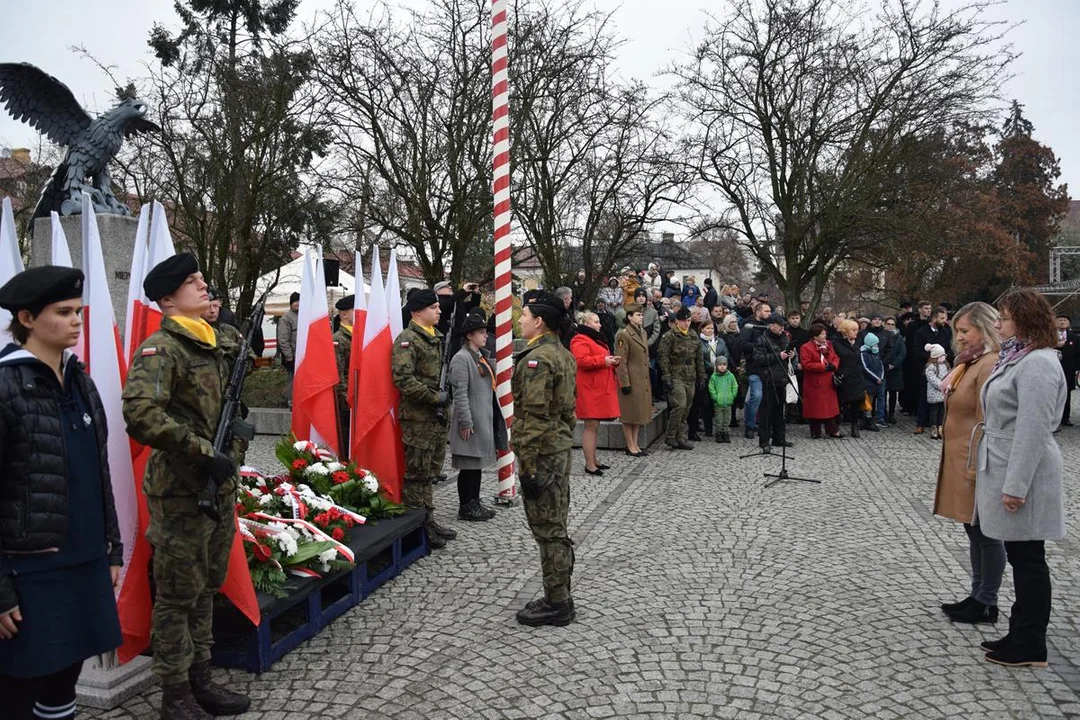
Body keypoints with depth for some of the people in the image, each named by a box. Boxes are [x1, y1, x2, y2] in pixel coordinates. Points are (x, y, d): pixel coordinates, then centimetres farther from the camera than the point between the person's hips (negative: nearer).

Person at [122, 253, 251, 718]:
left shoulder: (221, 344, 11)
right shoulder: (160, 349, -14)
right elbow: (141, 415, -28)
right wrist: (204, 452, -25)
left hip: (221, 484, 8)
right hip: (181, 491, -8)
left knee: (206, 588, 17)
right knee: (178, 595, 4)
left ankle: (201, 680, 31)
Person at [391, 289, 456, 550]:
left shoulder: (436, 337, 14)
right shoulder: (407, 339, -14)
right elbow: (403, 379, -23)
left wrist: (442, 396, 12)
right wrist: (435, 397, -19)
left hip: (436, 415, 9)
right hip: (417, 417, -9)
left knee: (431, 472, 16)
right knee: (417, 473, 0)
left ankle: (428, 521, 28)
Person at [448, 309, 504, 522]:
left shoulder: (483, 356, 15)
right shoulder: (461, 358, -14)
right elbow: (460, 393, -19)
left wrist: (494, 417, 19)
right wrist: (466, 422, -21)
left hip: (484, 419, 9)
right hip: (471, 421, -9)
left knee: (478, 462, 15)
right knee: (468, 465, -1)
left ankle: (474, 502, 25)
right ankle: (465, 507, 7)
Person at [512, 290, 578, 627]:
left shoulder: (536, 359, -18)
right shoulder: (563, 354, 12)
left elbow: (534, 418, -22)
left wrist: (527, 466, -19)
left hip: (542, 453, -10)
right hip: (561, 448, 10)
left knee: (547, 530, -1)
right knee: (556, 526, 16)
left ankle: (556, 604, 9)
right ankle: (560, 597, 26)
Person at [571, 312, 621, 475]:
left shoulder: (596, 339, 23)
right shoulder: (580, 341, -10)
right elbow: (581, 361, -25)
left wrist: (612, 361, 12)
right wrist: (603, 360, -22)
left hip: (600, 389, 10)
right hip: (590, 390, -10)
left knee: (595, 426, 14)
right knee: (591, 426, -9)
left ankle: (593, 460, 21)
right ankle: (589, 465, -6)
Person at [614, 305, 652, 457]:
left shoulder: (643, 333, 14)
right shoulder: (623, 335, -12)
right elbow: (621, 361, -15)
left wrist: (648, 379, 17)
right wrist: (625, 383, -18)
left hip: (643, 381, 8)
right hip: (631, 380, -8)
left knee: (639, 413, 12)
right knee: (629, 414, 1)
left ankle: (635, 444, 20)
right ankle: (630, 446, 9)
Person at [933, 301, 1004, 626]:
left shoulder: (989, 365, -18)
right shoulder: (970, 363, 12)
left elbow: (987, 423, -20)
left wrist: (977, 469, -20)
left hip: (976, 464, -10)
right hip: (960, 461, 10)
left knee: (985, 533, 3)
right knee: (974, 531, 17)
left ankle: (987, 603, 14)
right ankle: (977, 596, 28)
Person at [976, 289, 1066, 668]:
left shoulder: (1038, 364, -18)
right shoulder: (1016, 358, 14)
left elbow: (1033, 430, -23)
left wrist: (1016, 485, -23)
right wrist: (994, 472, 19)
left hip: (1023, 474, -10)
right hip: (1004, 468, 10)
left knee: (1028, 559, 0)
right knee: (1020, 558, 16)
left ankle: (1031, 647, 11)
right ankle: (1020, 635, 27)